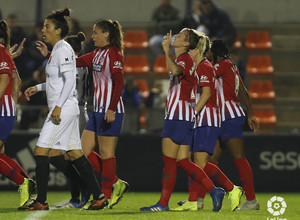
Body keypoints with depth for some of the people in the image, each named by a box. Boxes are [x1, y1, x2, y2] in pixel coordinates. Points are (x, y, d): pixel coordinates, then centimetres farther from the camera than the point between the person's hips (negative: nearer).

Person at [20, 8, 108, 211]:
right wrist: (38, 87, 20)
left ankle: (41, 201, -8)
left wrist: (58, 106, -24)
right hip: (69, 108, 10)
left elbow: (70, 80, -20)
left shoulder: (63, 49, -13)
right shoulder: (59, 49, 17)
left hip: (63, 108, -10)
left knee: (41, 151, -9)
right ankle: (99, 196, 10)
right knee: (75, 154, 10)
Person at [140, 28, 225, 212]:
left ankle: (163, 203, -2)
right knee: (182, 161, 6)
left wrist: (167, 51, -25)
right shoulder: (181, 59, 19)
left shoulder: (185, 59, -11)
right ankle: (214, 190, 1)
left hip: (179, 115, -10)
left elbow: (175, 70, -34)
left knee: (169, 160, -5)